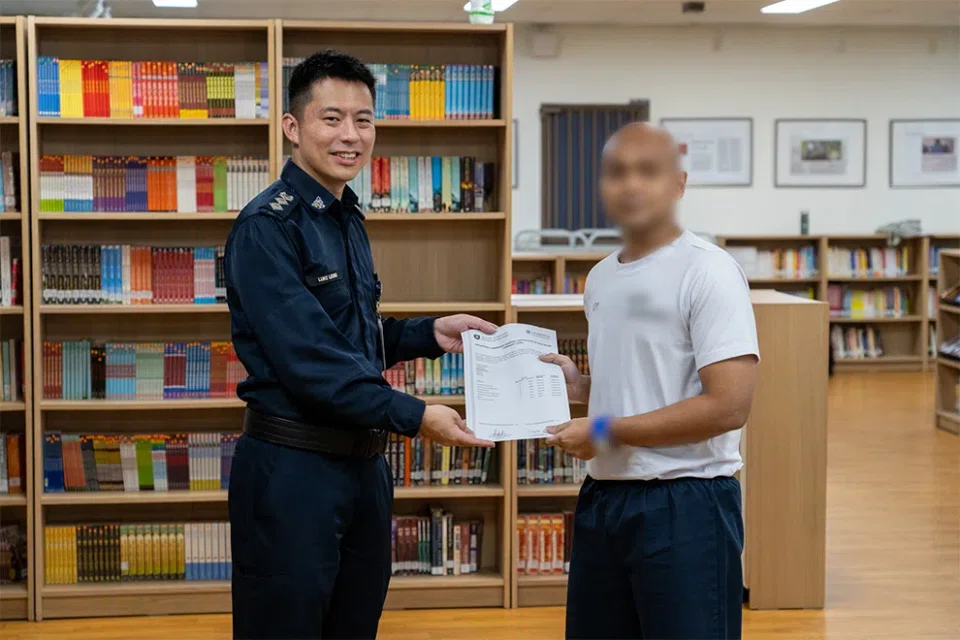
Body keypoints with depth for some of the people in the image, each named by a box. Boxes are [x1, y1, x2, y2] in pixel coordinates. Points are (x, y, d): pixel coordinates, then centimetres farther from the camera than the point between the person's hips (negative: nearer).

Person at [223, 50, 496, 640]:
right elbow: (309, 358, -23)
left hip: (363, 461, 9)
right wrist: (413, 416, -25)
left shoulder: (348, 221, 13)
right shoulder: (268, 228, -15)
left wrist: (430, 334, 6)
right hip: (292, 467, -9)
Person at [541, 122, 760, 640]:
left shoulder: (707, 272, -13)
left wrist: (606, 432, -16)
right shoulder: (601, 278, 11)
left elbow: (729, 407, -20)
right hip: (602, 496, 8)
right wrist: (578, 385, 3)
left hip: (686, 501, -7)